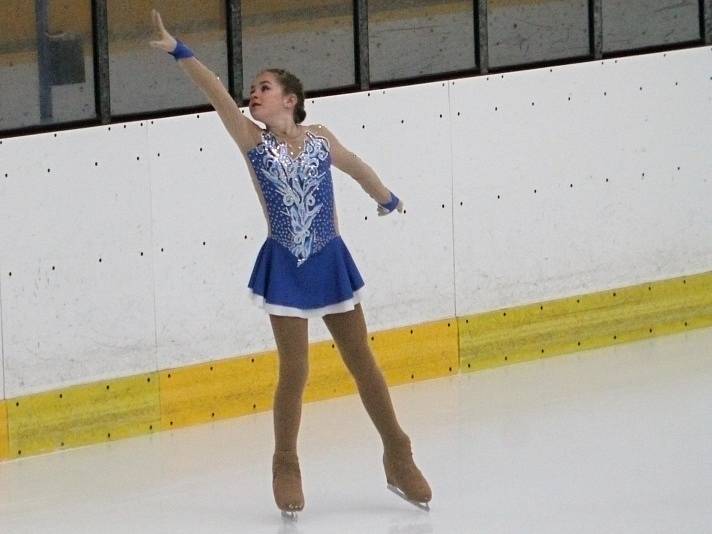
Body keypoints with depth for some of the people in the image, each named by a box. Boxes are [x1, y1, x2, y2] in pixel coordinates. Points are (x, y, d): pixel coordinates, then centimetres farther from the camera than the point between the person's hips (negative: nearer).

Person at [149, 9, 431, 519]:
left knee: (363, 363, 10)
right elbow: (216, 91, -17)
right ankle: (286, 468, 18)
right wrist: (179, 51, -28)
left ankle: (398, 457, 23)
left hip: (331, 263, 2)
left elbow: (356, 166, 20)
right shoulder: (254, 142, -5)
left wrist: (388, 199, 36)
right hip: (285, 268, -2)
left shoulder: (319, 138, 0)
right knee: (294, 372, 1)